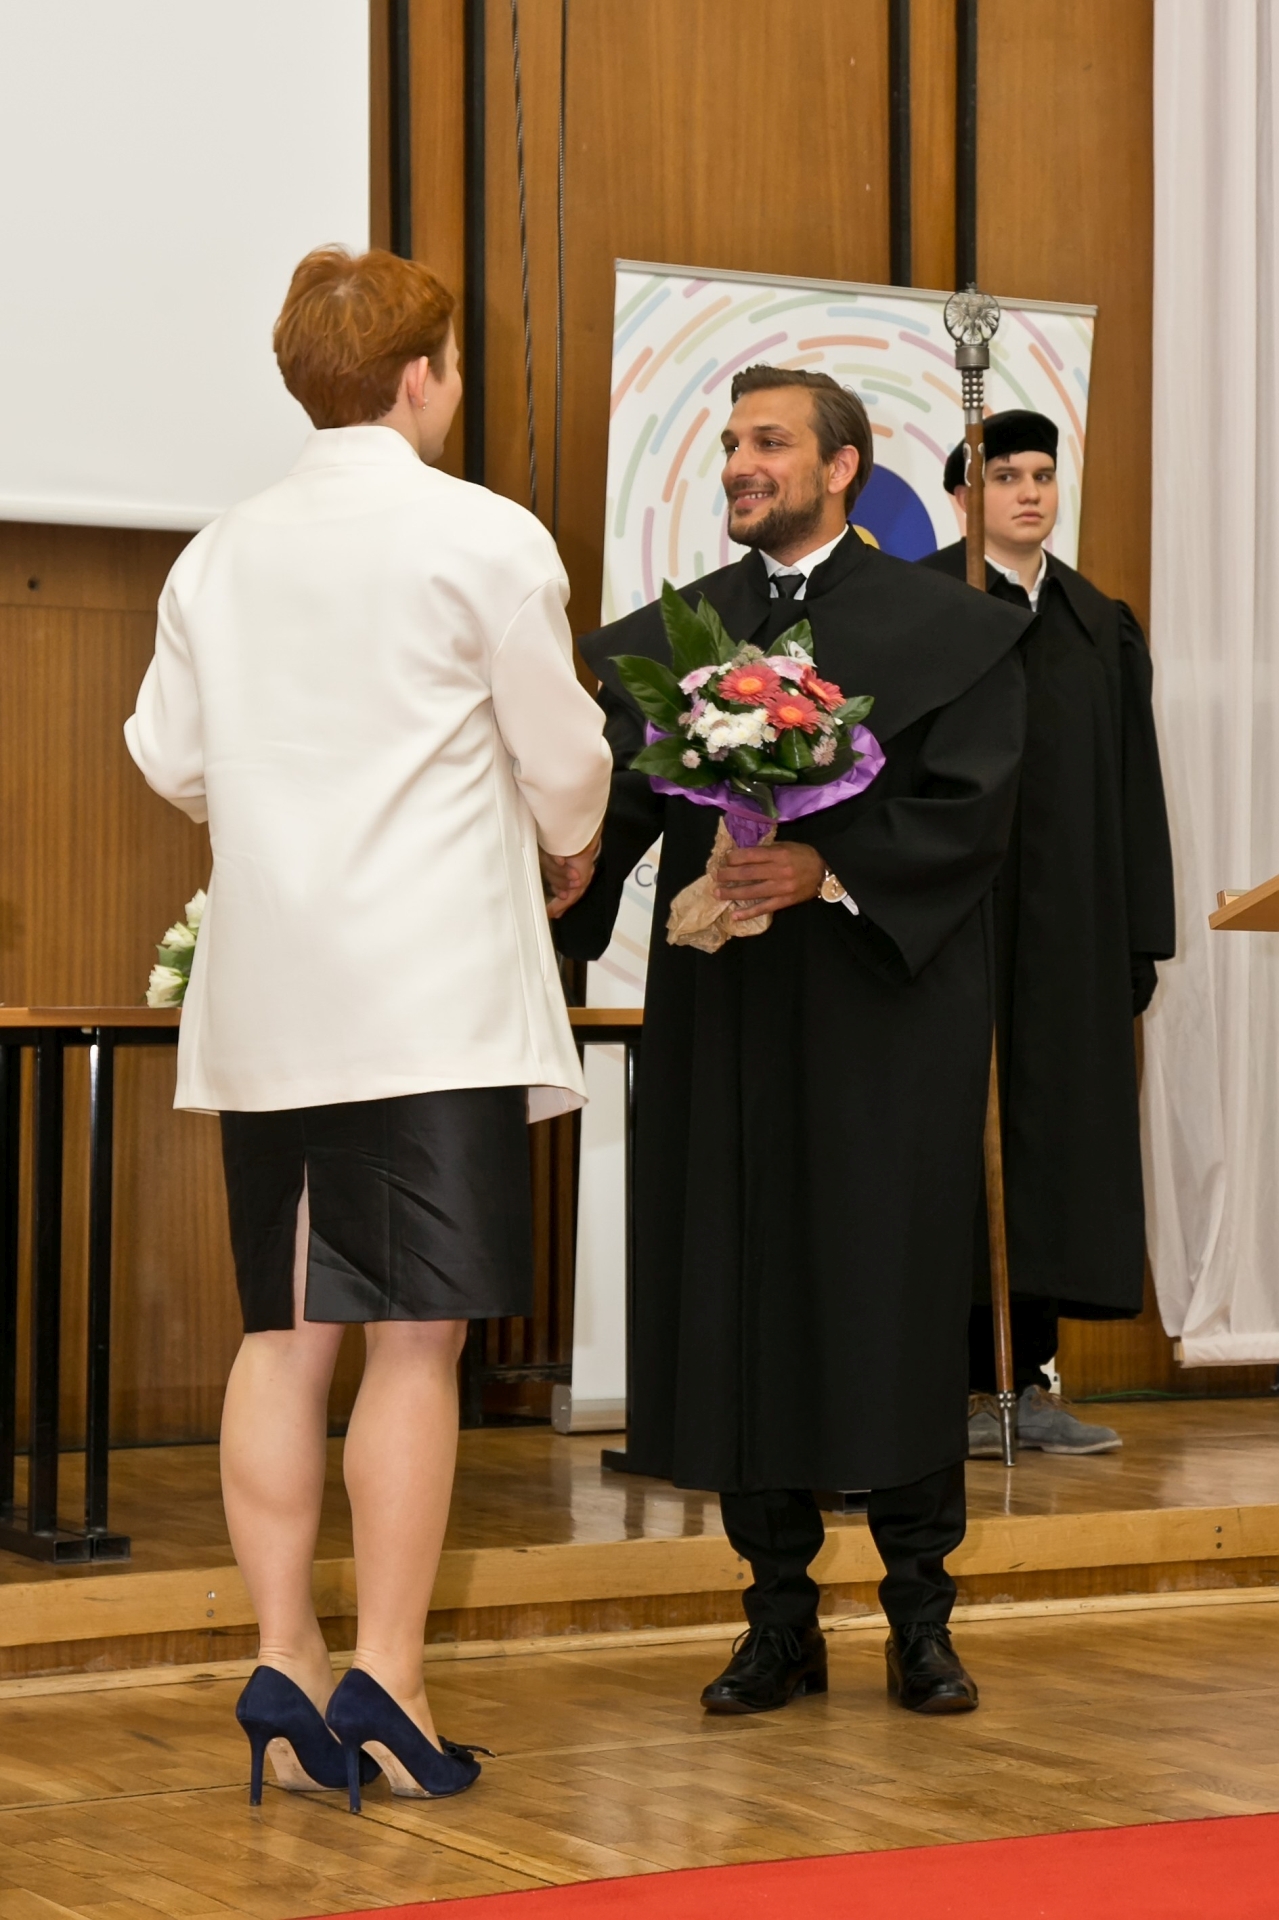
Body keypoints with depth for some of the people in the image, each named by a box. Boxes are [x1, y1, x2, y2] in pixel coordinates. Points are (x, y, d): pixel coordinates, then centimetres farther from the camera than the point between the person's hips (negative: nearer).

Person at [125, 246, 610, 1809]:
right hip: (434, 991, -5)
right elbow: (563, 763, 0)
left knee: (286, 1331, 8)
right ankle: (384, 1681, -4)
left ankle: (283, 1670, 8)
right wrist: (564, 834, 22)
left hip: (265, 1000, 5)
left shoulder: (220, 554, 8)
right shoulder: (488, 541, -5)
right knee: (416, 1338, -3)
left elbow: (169, 757, 12)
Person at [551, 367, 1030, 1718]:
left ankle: (920, 1617, 11)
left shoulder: (952, 630, 2)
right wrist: (553, 889, -19)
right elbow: (615, 804, 0)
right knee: (738, 1302, 3)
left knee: (898, 1302, 0)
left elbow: (971, 809, -7)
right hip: (723, 1016, 3)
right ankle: (780, 1617, 13)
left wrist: (832, 869, -20)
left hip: (885, 1013, -3)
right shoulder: (661, 639, 10)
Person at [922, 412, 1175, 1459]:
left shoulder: (1101, 624, 15)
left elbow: (1132, 788, 15)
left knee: (1056, 1128, 5)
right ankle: (955, 1385, 0)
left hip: (1070, 923, 5)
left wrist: (1141, 933, 10)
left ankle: (1029, 1380, 11)